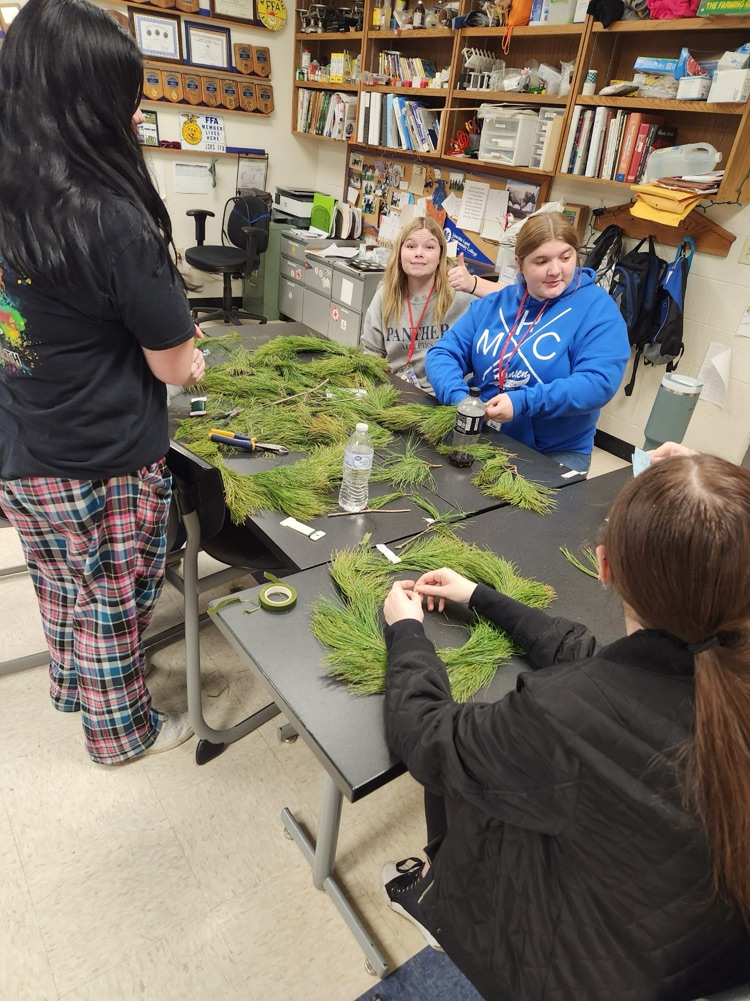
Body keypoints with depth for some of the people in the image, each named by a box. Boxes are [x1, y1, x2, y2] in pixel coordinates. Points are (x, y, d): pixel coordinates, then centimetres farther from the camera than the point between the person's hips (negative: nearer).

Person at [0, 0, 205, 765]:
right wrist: (187, 359, 4)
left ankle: (70, 686, 53)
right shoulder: (108, 217, -25)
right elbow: (174, 366, -17)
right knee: (112, 606, 14)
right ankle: (120, 732, 38)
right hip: (103, 466, -6)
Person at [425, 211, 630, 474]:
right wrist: (459, 398, -18)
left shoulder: (597, 308, -5)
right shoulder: (493, 304, 7)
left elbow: (598, 382, -17)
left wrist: (523, 403, -27)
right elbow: (443, 353, 3)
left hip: (558, 453, -2)